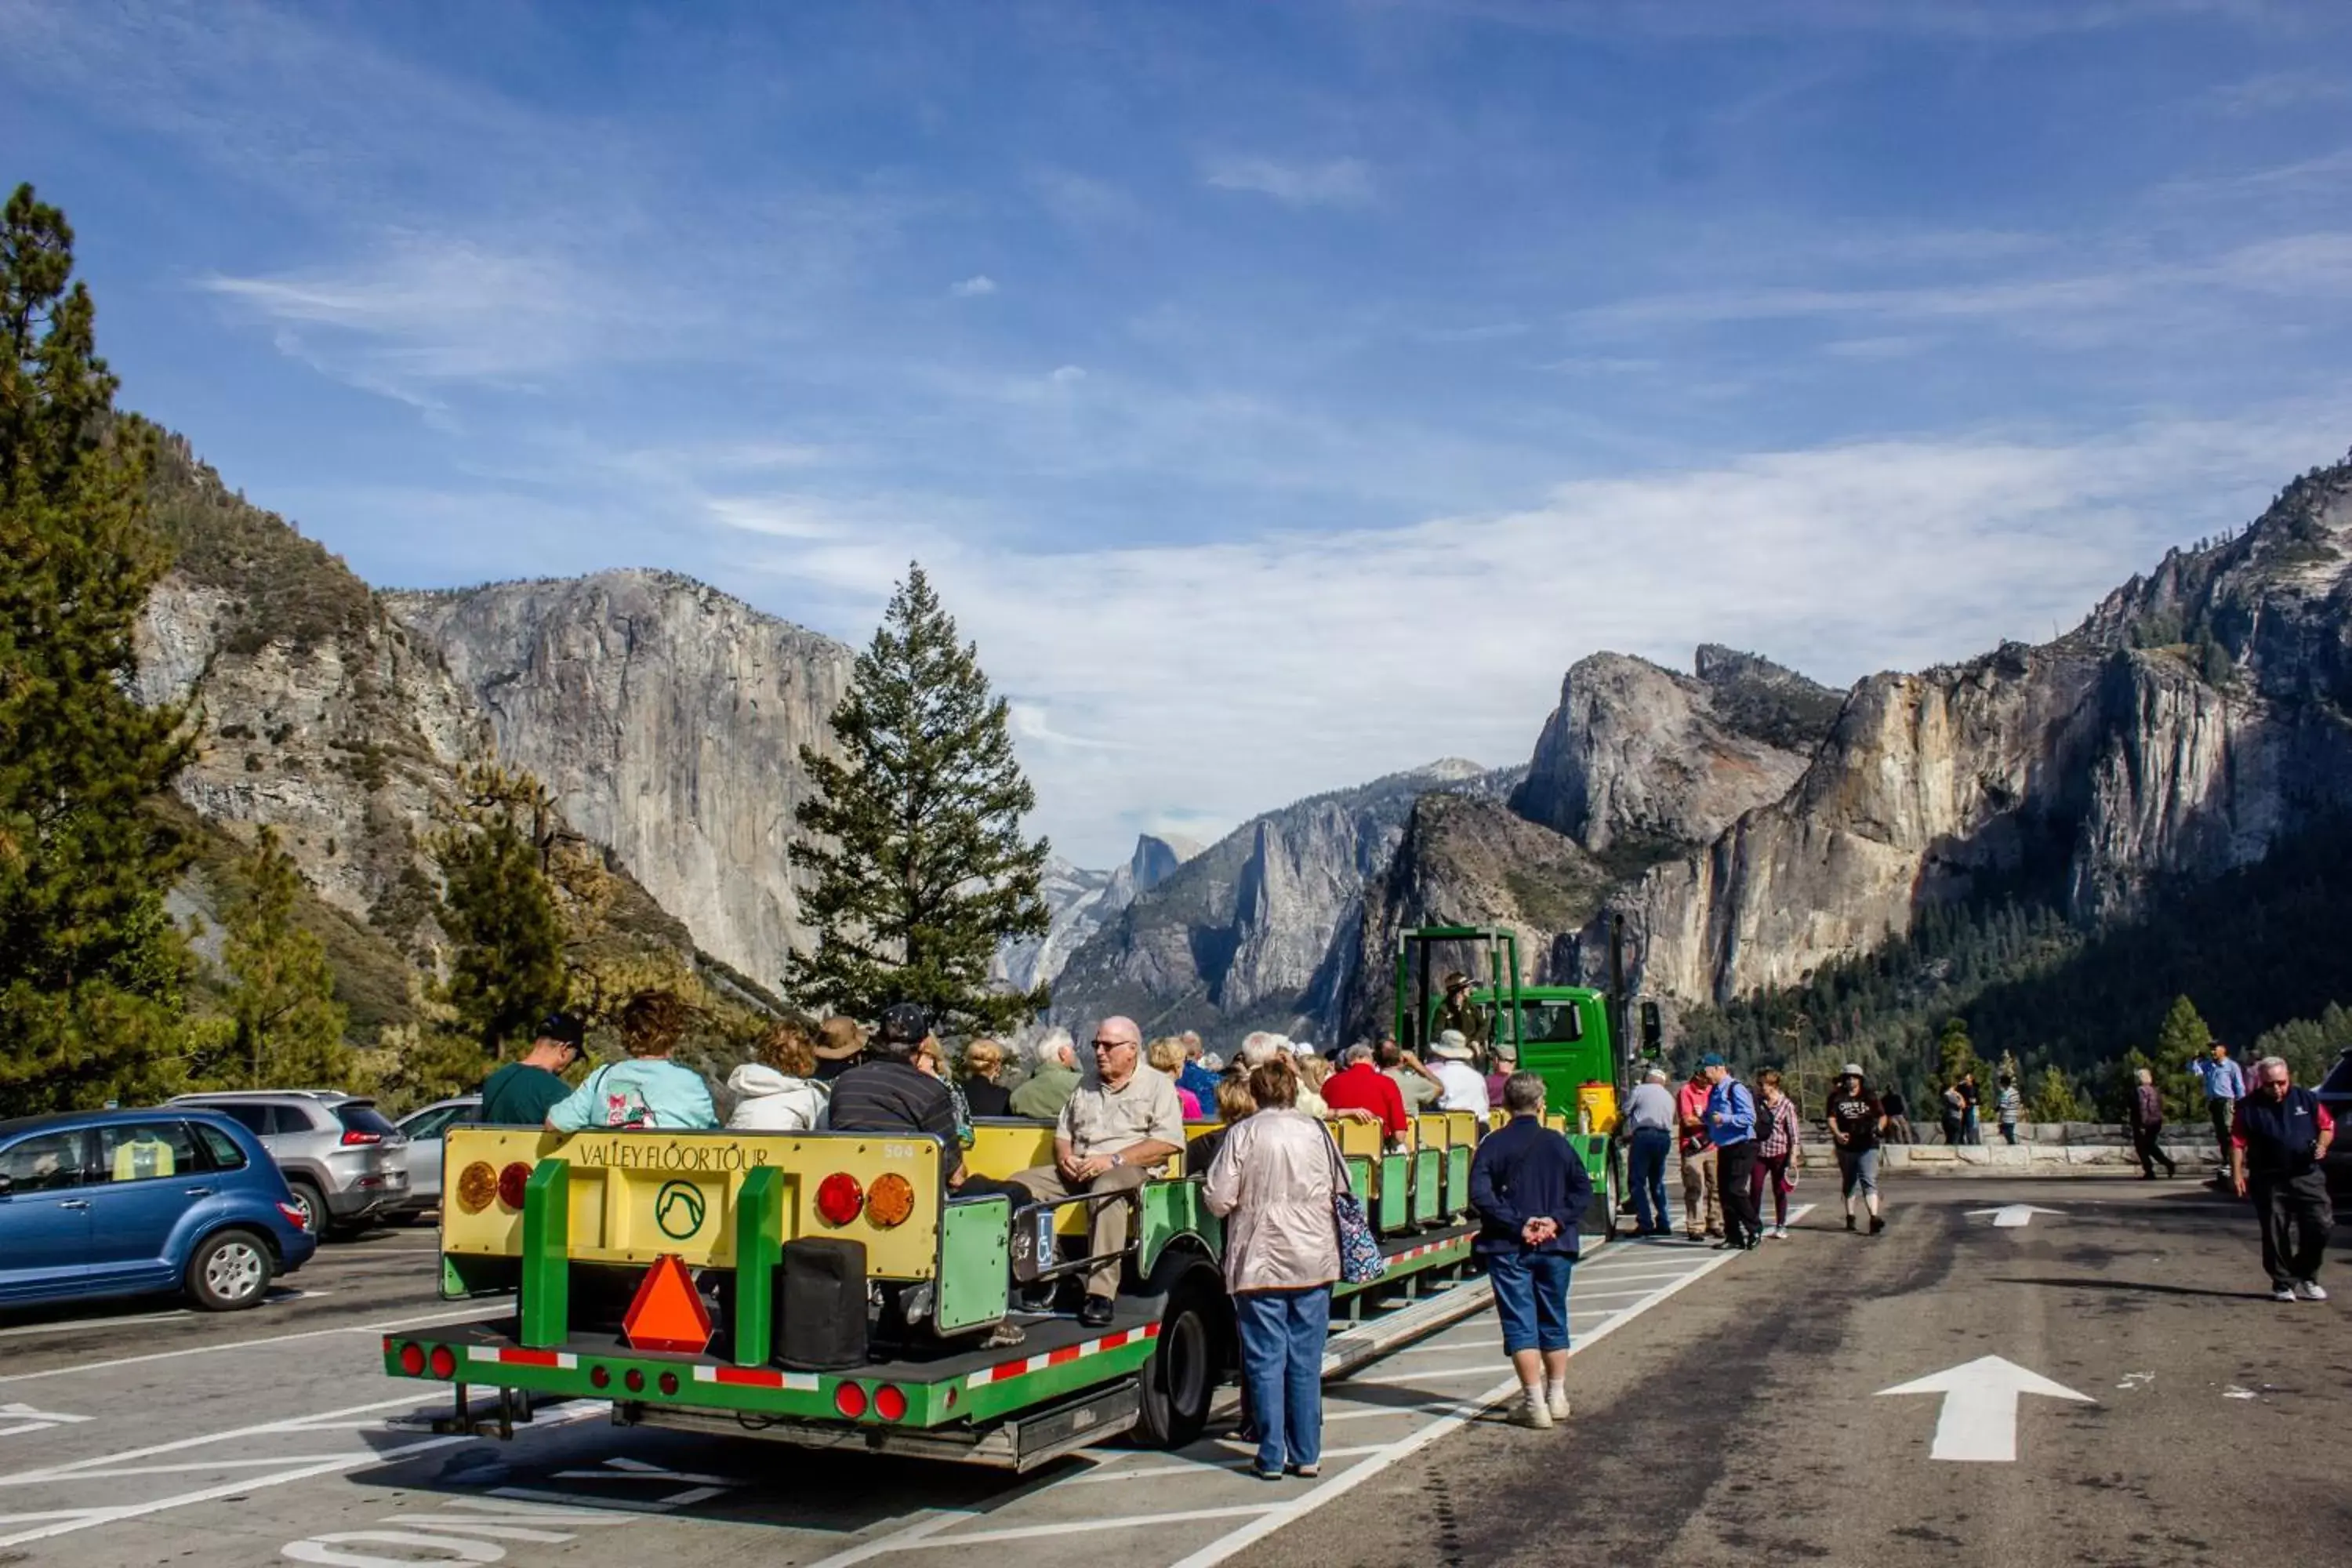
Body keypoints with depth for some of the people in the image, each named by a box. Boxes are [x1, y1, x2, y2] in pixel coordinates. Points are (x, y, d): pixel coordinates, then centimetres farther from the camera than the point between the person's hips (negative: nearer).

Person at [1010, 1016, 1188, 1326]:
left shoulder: (1156, 1085, 4)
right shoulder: (1086, 1088, 24)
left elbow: (1169, 1142, -9)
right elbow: (1062, 1134, 25)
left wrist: (1114, 1160, -16)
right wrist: (1064, 1157, -1)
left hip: (1130, 1170, -6)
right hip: (1078, 1171, 7)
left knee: (1106, 1188, -40)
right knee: (1020, 1185, -14)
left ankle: (1101, 1295, -41)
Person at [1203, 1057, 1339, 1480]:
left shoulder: (1244, 1134, -8)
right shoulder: (1317, 1132, 2)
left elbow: (1218, 1200, -10)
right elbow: (1340, 1191, 10)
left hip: (1261, 1264, -3)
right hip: (1314, 1263, 3)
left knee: (1266, 1362, 3)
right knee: (1306, 1362, 10)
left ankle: (1271, 1457, 6)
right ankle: (1307, 1455, 14)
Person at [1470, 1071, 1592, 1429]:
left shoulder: (1494, 1144, -5)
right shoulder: (1557, 1143, 2)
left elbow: (1480, 1194, -15)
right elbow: (1583, 1189, -4)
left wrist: (1518, 1224, -14)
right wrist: (1556, 1221, -8)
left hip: (1509, 1248, -2)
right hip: (1555, 1246, 3)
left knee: (1520, 1323, 1)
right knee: (1554, 1321, 16)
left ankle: (1535, 1402, -3)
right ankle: (1557, 1396, 25)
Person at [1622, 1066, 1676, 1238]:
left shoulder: (1640, 1090, 4)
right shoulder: (1670, 1097, 22)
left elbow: (1626, 1110, 1)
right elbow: (1670, 1120, 16)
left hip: (1644, 1135, -6)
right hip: (1665, 1137, 6)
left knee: (1638, 1181, -3)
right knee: (1657, 1182, 17)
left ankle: (1645, 1223, -9)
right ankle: (1664, 1223, 15)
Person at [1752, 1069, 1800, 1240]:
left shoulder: (1787, 1104, -4)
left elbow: (1793, 1131, -4)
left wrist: (1793, 1155, -8)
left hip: (1779, 1152, -3)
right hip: (1759, 1152, 3)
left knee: (1779, 1191, 6)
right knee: (1755, 1189, -3)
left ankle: (1780, 1227, 16)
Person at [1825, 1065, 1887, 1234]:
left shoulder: (1869, 1096, 4)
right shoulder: (1837, 1097, 4)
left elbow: (1882, 1116, 9)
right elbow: (1831, 1119, -3)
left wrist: (1879, 1128, -12)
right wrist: (1838, 1134, -22)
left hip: (1867, 1146, -2)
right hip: (1846, 1146, 2)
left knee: (1869, 1181, -14)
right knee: (1849, 1182, 15)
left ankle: (1874, 1217, -24)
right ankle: (1850, 1216, 28)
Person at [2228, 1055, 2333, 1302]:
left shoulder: (2306, 1099, 3)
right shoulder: (2248, 1107, -2)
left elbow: (2327, 1125, 10)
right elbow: (2238, 1142, -2)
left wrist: (2322, 1145, -9)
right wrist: (2237, 1173, -9)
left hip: (2308, 1176, 2)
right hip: (2270, 1181, -1)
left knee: (2320, 1226, -2)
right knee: (2276, 1235, 2)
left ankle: (2307, 1278, 18)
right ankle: (2283, 1284, 14)